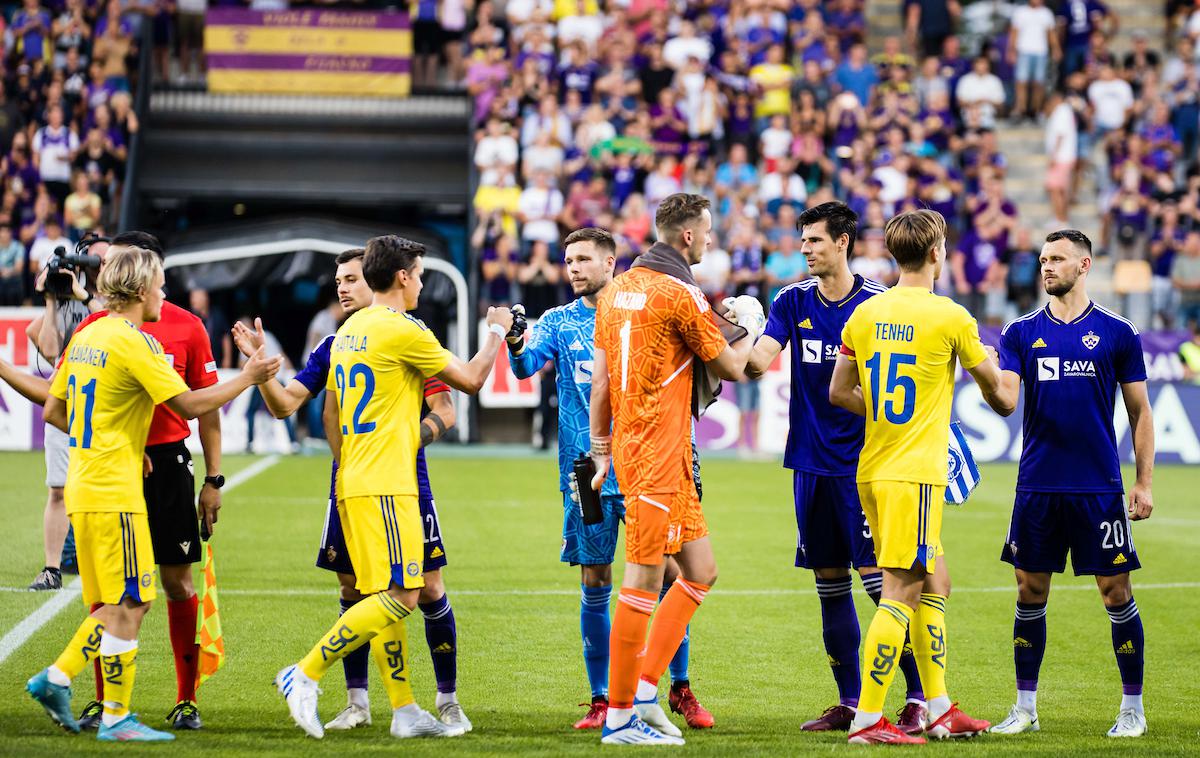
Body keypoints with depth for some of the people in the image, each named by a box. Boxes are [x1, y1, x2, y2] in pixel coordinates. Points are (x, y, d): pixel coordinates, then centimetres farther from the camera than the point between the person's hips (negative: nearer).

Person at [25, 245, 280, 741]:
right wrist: (247, 378, -4)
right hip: (114, 492, -9)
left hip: (85, 488, 9)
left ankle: (57, 678, 9)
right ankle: (116, 718, -2)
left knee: (115, 605, 15)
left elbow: (53, 411, 19)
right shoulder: (133, 342, -14)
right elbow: (191, 405, -15)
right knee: (128, 606, -4)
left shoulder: (86, 337, 12)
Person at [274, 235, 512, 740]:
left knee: (384, 597, 9)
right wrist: (496, 331, 14)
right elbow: (471, 379, -2)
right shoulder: (403, 330, -11)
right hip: (385, 485, -10)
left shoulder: (348, 331, 15)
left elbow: (331, 414, 22)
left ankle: (405, 712, 9)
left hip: (352, 485, 10)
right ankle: (305, 674, -15)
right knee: (401, 597, -11)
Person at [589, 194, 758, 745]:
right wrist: (749, 329, 17)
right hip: (658, 455, -9)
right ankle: (620, 717, -4)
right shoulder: (679, 294, -12)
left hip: (630, 446, 9)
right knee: (644, 582, -6)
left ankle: (645, 692, 11)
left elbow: (600, 380, 15)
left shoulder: (617, 289, 13)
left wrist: (601, 452, 19)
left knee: (700, 572, 13)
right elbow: (731, 368, -2)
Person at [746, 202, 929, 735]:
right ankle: (849, 702, 17)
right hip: (811, 465, 5)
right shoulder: (793, 302, 7)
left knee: (880, 579, -10)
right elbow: (760, 359, -5)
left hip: (864, 465, -5)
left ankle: (919, 697, -3)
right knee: (830, 585, 8)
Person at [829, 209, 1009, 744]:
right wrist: (1002, 402, 30)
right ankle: (867, 720, -9)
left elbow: (838, 392, 12)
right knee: (901, 592, -6)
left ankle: (939, 709, 20)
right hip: (915, 472, -7)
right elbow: (993, 385, 6)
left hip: (873, 468, 7)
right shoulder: (950, 317, -9)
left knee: (935, 582, 16)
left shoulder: (866, 313, 6)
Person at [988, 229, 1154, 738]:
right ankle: (1025, 707, 15)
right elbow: (1006, 398, -5)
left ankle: (1132, 708, 10)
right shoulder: (1022, 333, 7)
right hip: (1037, 486, 2)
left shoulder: (1117, 333, 2)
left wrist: (1144, 482, 1)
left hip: (1099, 488, -2)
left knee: (1116, 592, -1)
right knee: (1031, 594, 6)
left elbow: (1140, 412, 6)